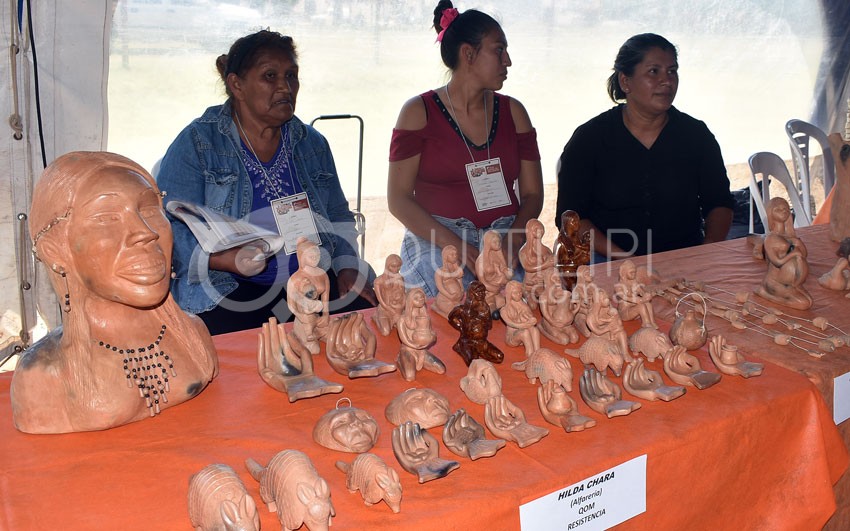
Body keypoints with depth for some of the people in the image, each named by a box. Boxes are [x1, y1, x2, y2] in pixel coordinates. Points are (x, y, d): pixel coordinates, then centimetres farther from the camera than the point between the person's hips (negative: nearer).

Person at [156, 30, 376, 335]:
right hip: (228, 290, -5)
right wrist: (230, 259, -25)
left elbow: (338, 216, 24)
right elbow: (172, 229, -8)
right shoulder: (196, 144, -1)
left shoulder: (312, 144, 16)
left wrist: (347, 269, 6)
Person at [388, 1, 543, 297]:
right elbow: (398, 198, -5)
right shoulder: (419, 112, 1)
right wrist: (460, 248, -17)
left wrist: (512, 244, -11)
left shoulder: (512, 112, 14)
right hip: (437, 243, -3)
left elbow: (532, 193, 10)